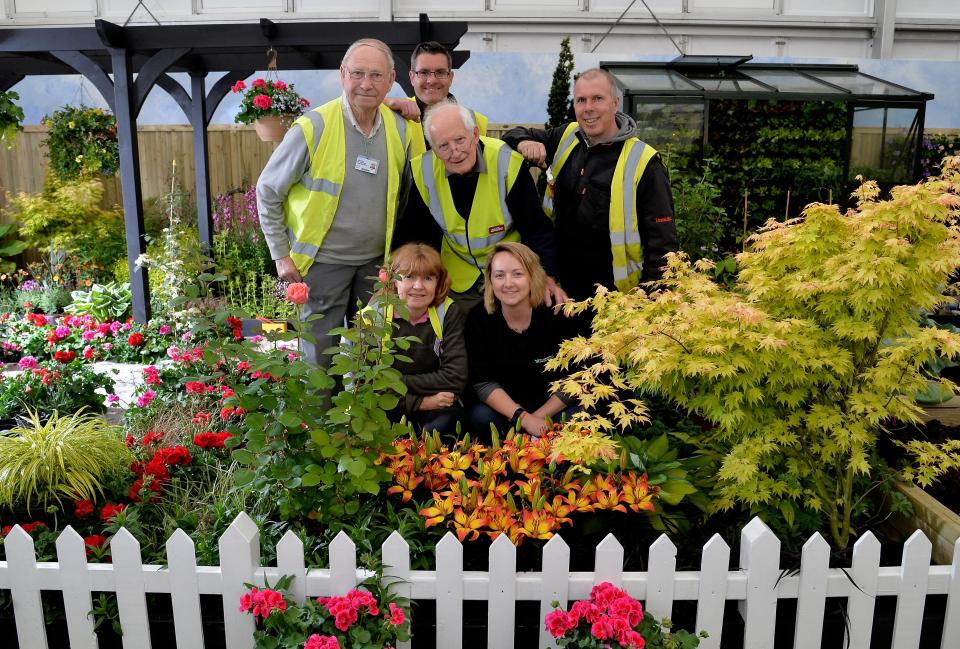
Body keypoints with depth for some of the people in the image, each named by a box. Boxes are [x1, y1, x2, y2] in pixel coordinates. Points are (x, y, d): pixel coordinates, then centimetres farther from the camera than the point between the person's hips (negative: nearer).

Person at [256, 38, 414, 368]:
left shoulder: (401, 129, -4)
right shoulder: (313, 128, -16)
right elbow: (268, 191, -6)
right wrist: (281, 255, -7)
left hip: (376, 260, 4)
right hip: (323, 261, -4)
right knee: (321, 355, 7)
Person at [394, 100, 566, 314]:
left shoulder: (507, 162, -22)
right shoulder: (423, 171, -14)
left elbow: (537, 228, -17)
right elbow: (411, 232, -1)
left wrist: (547, 276, -27)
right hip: (458, 278, 2)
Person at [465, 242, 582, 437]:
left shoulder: (557, 313, -15)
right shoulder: (478, 320, -12)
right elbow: (483, 382, -13)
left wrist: (538, 417, -17)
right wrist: (523, 418, -25)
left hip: (554, 406, -1)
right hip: (503, 406, 1)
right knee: (480, 417, -29)